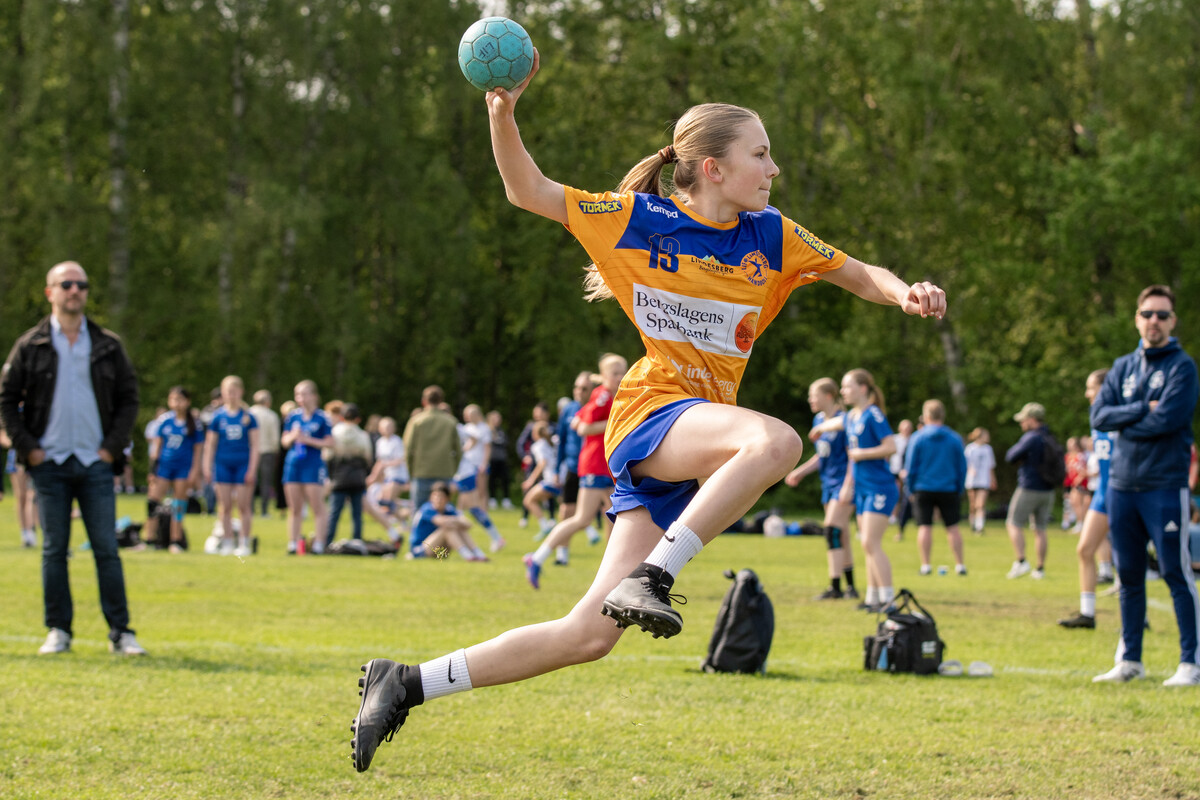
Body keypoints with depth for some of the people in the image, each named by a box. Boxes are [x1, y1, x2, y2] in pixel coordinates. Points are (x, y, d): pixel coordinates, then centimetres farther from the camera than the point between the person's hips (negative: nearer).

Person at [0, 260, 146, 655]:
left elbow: (128, 398, 10)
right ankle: (58, 630, 9)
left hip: (95, 463, 1)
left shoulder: (108, 345, 7)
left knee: (107, 549, -2)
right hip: (49, 462, 0)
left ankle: (120, 631, 1)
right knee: (54, 549, 2)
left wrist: (112, 446, -1)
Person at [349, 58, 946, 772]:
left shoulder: (769, 235, 10)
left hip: (699, 440, 5)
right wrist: (503, 113, -12)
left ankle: (407, 685, 7)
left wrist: (904, 291, -5)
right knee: (776, 440, -36)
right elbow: (529, 191, 4)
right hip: (651, 415, -5)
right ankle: (650, 579, -31)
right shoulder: (640, 220, 0)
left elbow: (858, 274, 17)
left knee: (590, 635, -3)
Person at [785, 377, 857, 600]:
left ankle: (835, 587, -14)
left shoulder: (844, 421, -14)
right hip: (829, 483, 9)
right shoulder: (819, 421, 12)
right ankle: (851, 587, 18)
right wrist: (800, 472, 15)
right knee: (840, 537, 11)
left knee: (832, 530, -15)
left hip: (843, 483, -9)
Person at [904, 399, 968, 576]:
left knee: (924, 527, 2)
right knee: (952, 527, 7)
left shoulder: (917, 438, -4)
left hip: (923, 489, -2)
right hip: (949, 489, 2)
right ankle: (960, 565, 6)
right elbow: (962, 467, 4)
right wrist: (960, 489, 12)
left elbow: (910, 467, -1)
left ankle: (926, 565, 0)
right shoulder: (955, 438, 1)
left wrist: (911, 489, 8)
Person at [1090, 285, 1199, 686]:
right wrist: (1142, 409, -10)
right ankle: (1129, 660, 16)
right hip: (1122, 484, 6)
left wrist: (1124, 423, -3)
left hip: (1165, 485, -6)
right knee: (1129, 577, 10)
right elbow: (1099, 415, 3)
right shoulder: (1122, 367, 15)